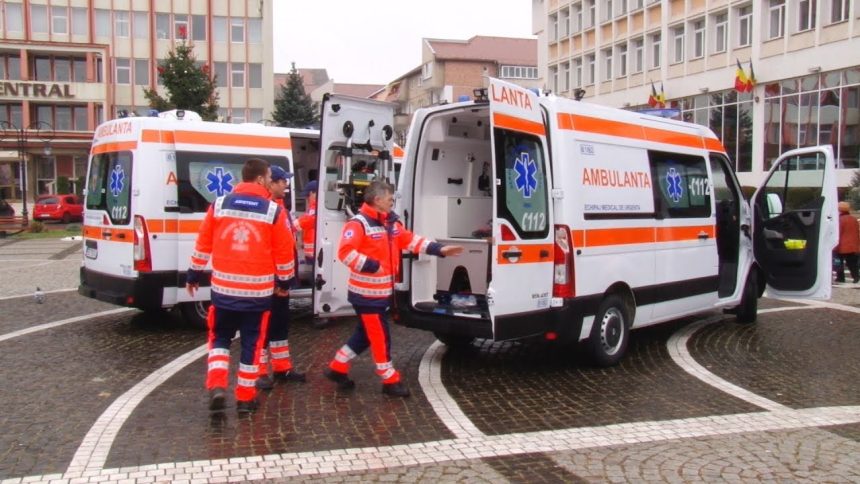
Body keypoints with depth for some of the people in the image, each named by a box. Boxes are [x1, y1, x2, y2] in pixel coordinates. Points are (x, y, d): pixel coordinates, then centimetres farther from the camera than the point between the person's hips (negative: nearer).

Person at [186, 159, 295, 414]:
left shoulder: (219, 204, 1)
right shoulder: (274, 211, -5)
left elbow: (203, 244, 7)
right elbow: (284, 252, -2)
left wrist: (194, 275, 18)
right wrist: (285, 281, 13)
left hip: (223, 289, 2)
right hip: (258, 292, -2)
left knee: (220, 338, 18)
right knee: (251, 344, 10)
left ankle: (216, 386, 3)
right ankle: (245, 398, 16)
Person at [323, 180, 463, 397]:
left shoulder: (391, 222, 11)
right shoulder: (358, 223, -18)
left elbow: (410, 240, 14)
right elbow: (345, 252, -26)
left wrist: (439, 249, 9)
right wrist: (371, 265, -27)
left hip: (382, 291, 9)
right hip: (366, 293, -9)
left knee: (366, 334, 18)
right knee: (380, 336, 0)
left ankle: (337, 368, 31)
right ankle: (391, 381, 13)